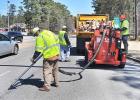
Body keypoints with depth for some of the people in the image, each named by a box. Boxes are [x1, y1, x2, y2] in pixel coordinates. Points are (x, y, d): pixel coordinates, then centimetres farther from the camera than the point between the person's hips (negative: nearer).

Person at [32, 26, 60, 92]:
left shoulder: (40, 37, -10)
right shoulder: (50, 32, 12)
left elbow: (38, 50, -12)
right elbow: (57, 40, 20)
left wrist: (34, 58, -3)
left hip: (49, 56, -8)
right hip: (56, 54, 8)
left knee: (47, 71, -3)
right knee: (55, 70, 20)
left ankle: (47, 86, -4)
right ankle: (56, 83, 32)